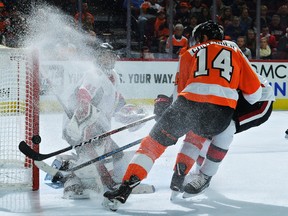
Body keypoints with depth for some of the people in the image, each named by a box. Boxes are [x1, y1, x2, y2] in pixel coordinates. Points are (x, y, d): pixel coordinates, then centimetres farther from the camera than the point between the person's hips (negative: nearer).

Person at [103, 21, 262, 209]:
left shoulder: (190, 54, 24)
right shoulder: (235, 50, 25)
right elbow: (254, 90, 18)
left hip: (189, 102, -1)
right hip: (222, 112, 1)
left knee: (154, 142, 7)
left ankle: (124, 190, -7)